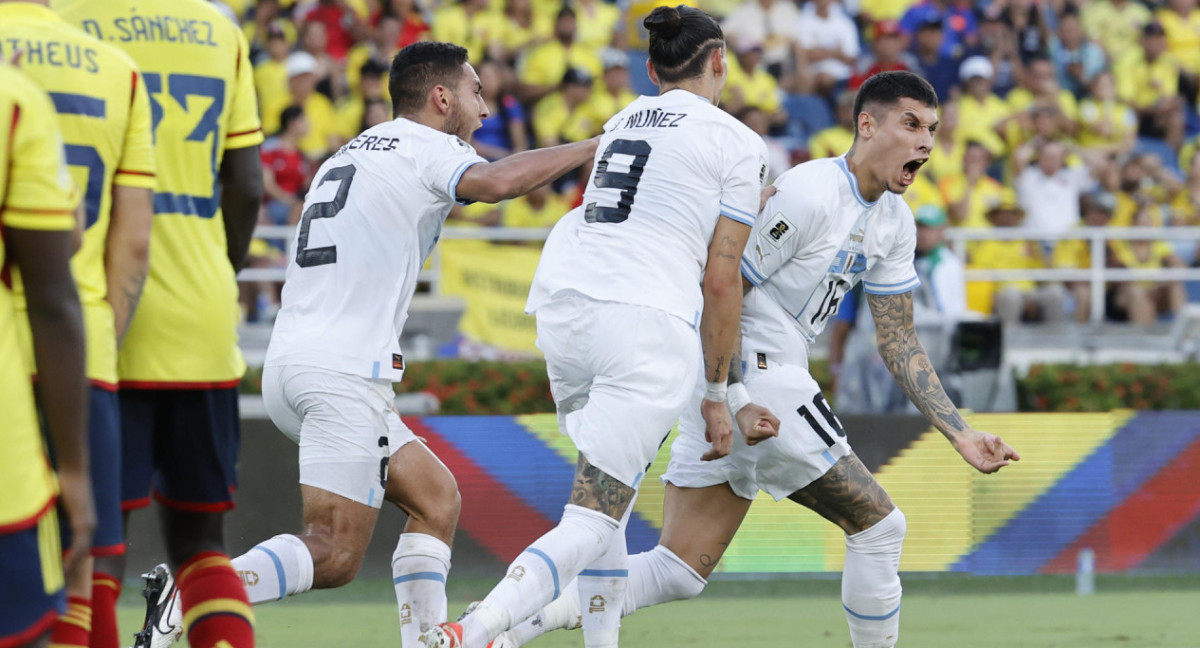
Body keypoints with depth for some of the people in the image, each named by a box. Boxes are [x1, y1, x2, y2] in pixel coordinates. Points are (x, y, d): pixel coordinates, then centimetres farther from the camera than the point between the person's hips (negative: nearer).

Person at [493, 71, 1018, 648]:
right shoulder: (811, 194, -15)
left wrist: (962, 436, 11)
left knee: (679, 572, 5)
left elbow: (898, 344, 17)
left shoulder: (893, 221, 13)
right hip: (758, 377, -10)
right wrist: (737, 400, -23)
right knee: (877, 526, -3)